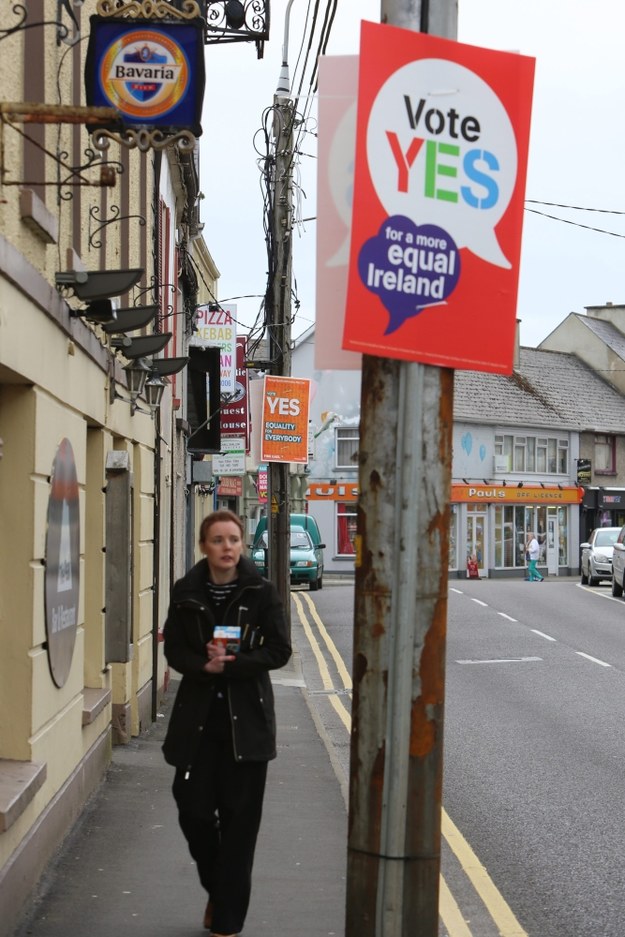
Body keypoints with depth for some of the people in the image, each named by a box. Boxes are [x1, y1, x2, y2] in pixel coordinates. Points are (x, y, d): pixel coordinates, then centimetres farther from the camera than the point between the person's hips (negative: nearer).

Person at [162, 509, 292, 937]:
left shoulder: (262, 592, -4)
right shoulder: (186, 592, 2)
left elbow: (279, 650, -7)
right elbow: (174, 649, 2)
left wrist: (231, 664, -17)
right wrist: (205, 666, -18)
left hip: (246, 719, -2)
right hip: (197, 714, 2)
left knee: (239, 820, 0)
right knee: (193, 810, 3)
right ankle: (217, 890, 32)